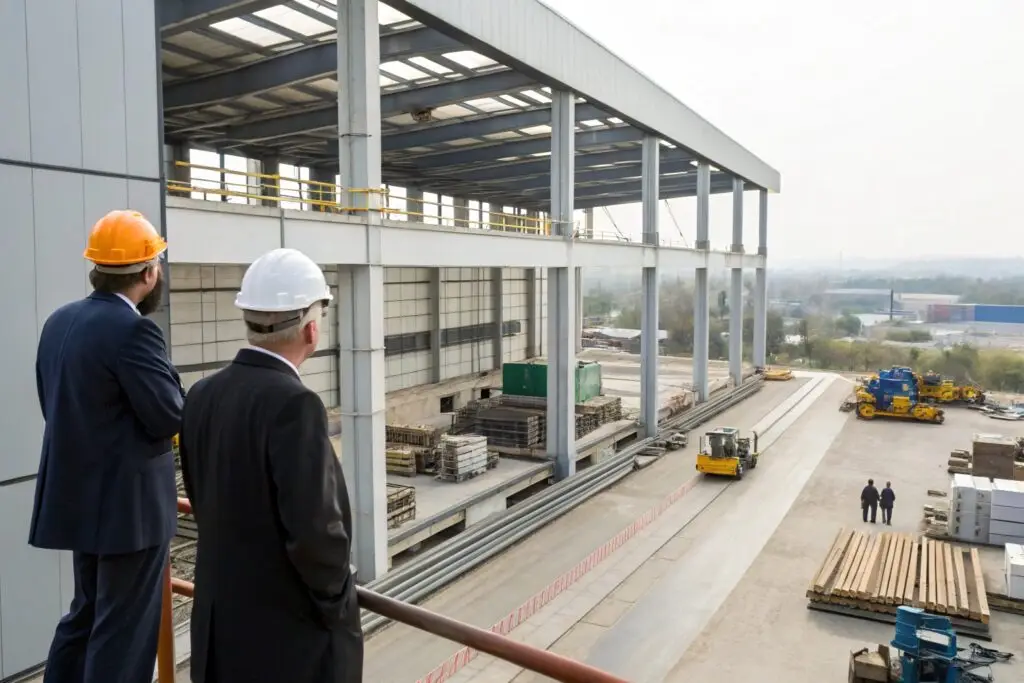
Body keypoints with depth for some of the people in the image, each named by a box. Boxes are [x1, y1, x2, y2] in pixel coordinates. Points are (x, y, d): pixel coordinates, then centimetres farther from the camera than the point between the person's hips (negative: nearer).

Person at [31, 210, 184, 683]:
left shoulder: (59, 321, 6)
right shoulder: (132, 330, -22)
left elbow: (53, 403, 11)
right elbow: (171, 416, -22)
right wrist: (182, 397, -2)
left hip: (78, 496, 9)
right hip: (129, 503, -9)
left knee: (87, 613, 23)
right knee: (125, 627, 5)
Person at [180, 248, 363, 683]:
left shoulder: (202, 395, -1)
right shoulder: (293, 405, -25)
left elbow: (205, 503, 8)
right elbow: (313, 529, -27)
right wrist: (336, 600, -10)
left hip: (222, 622, 7)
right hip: (294, 631, -7)